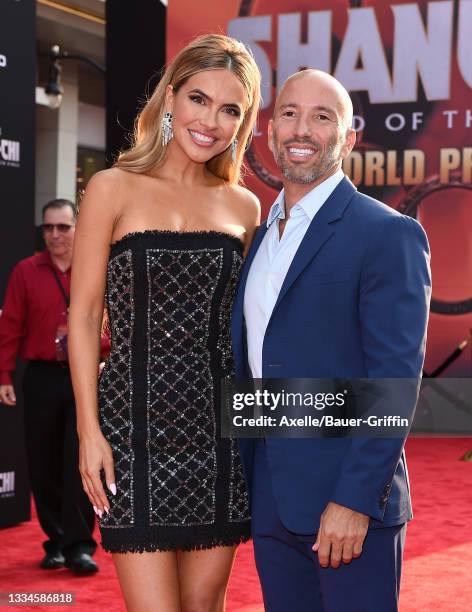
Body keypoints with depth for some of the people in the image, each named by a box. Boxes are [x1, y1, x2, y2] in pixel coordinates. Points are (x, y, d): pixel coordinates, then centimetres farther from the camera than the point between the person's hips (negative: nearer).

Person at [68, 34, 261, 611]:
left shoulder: (243, 206, 10)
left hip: (221, 429, 4)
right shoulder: (114, 189, -1)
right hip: (139, 426, -3)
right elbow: (84, 314, -2)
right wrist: (89, 430, -8)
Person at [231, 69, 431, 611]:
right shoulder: (260, 236, 14)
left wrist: (354, 500, -19)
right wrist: (245, 483, 12)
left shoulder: (388, 235, -8)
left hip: (349, 503, -6)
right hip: (271, 504, 7)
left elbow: (395, 377, -14)